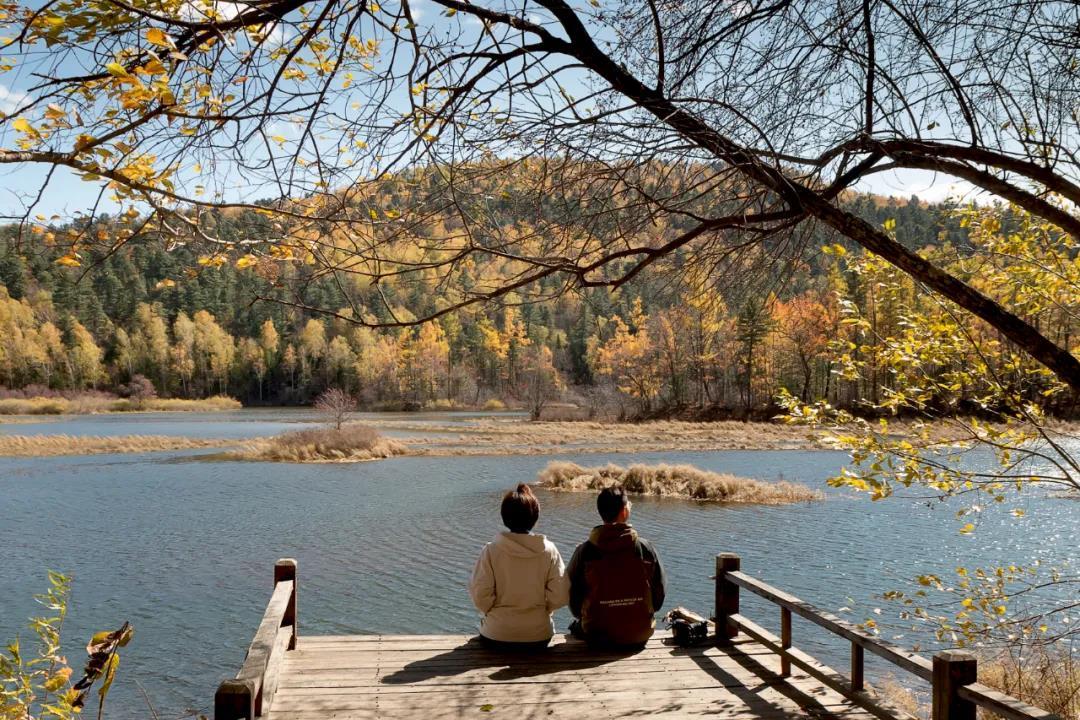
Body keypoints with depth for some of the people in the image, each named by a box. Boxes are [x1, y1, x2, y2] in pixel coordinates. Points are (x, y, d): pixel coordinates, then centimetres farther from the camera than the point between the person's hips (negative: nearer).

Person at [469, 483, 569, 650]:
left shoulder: (491, 551, -12)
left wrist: (494, 612, 8)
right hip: (538, 637, 2)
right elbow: (560, 595, -7)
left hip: (497, 636, -2)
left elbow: (480, 595, -11)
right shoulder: (549, 551, -9)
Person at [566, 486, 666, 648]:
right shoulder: (646, 548, -8)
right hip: (640, 636, 2)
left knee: (576, 626, 29)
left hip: (597, 636, -1)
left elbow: (573, 597, -2)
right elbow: (659, 594, 1)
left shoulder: (584, 551, -11)